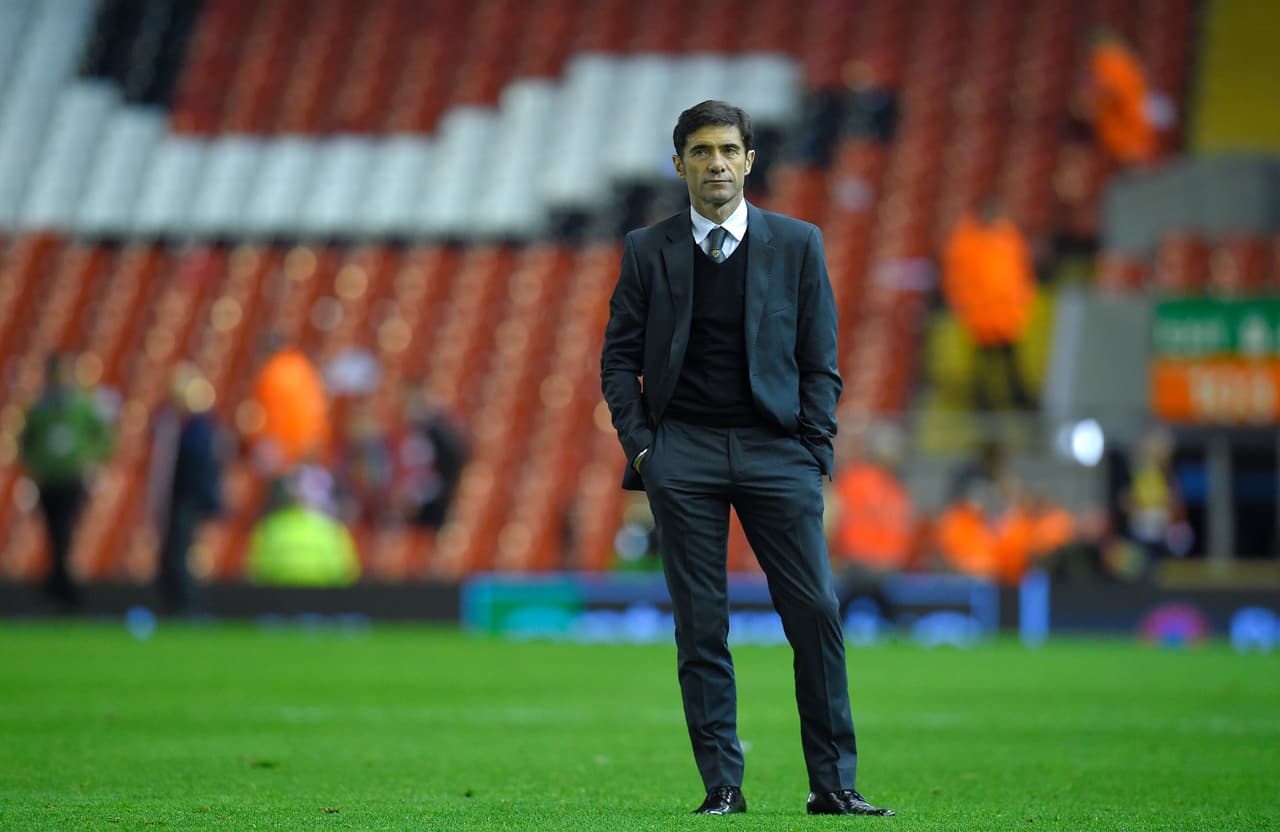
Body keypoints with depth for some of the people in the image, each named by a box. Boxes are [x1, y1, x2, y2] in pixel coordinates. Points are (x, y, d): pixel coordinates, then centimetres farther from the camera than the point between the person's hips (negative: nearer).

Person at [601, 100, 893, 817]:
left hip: (775, 449, 0)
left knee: (817, 614, -6)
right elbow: (619, 360, 10)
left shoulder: (797, 245, 7)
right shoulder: (649, 252, 7)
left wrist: (815, 454, -1)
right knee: (701, 625, -1)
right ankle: (723, 786, 3)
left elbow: (819, 361, 7)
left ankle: (834, 784, 1)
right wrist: (641, 448, -2)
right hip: (683, 452, 0)